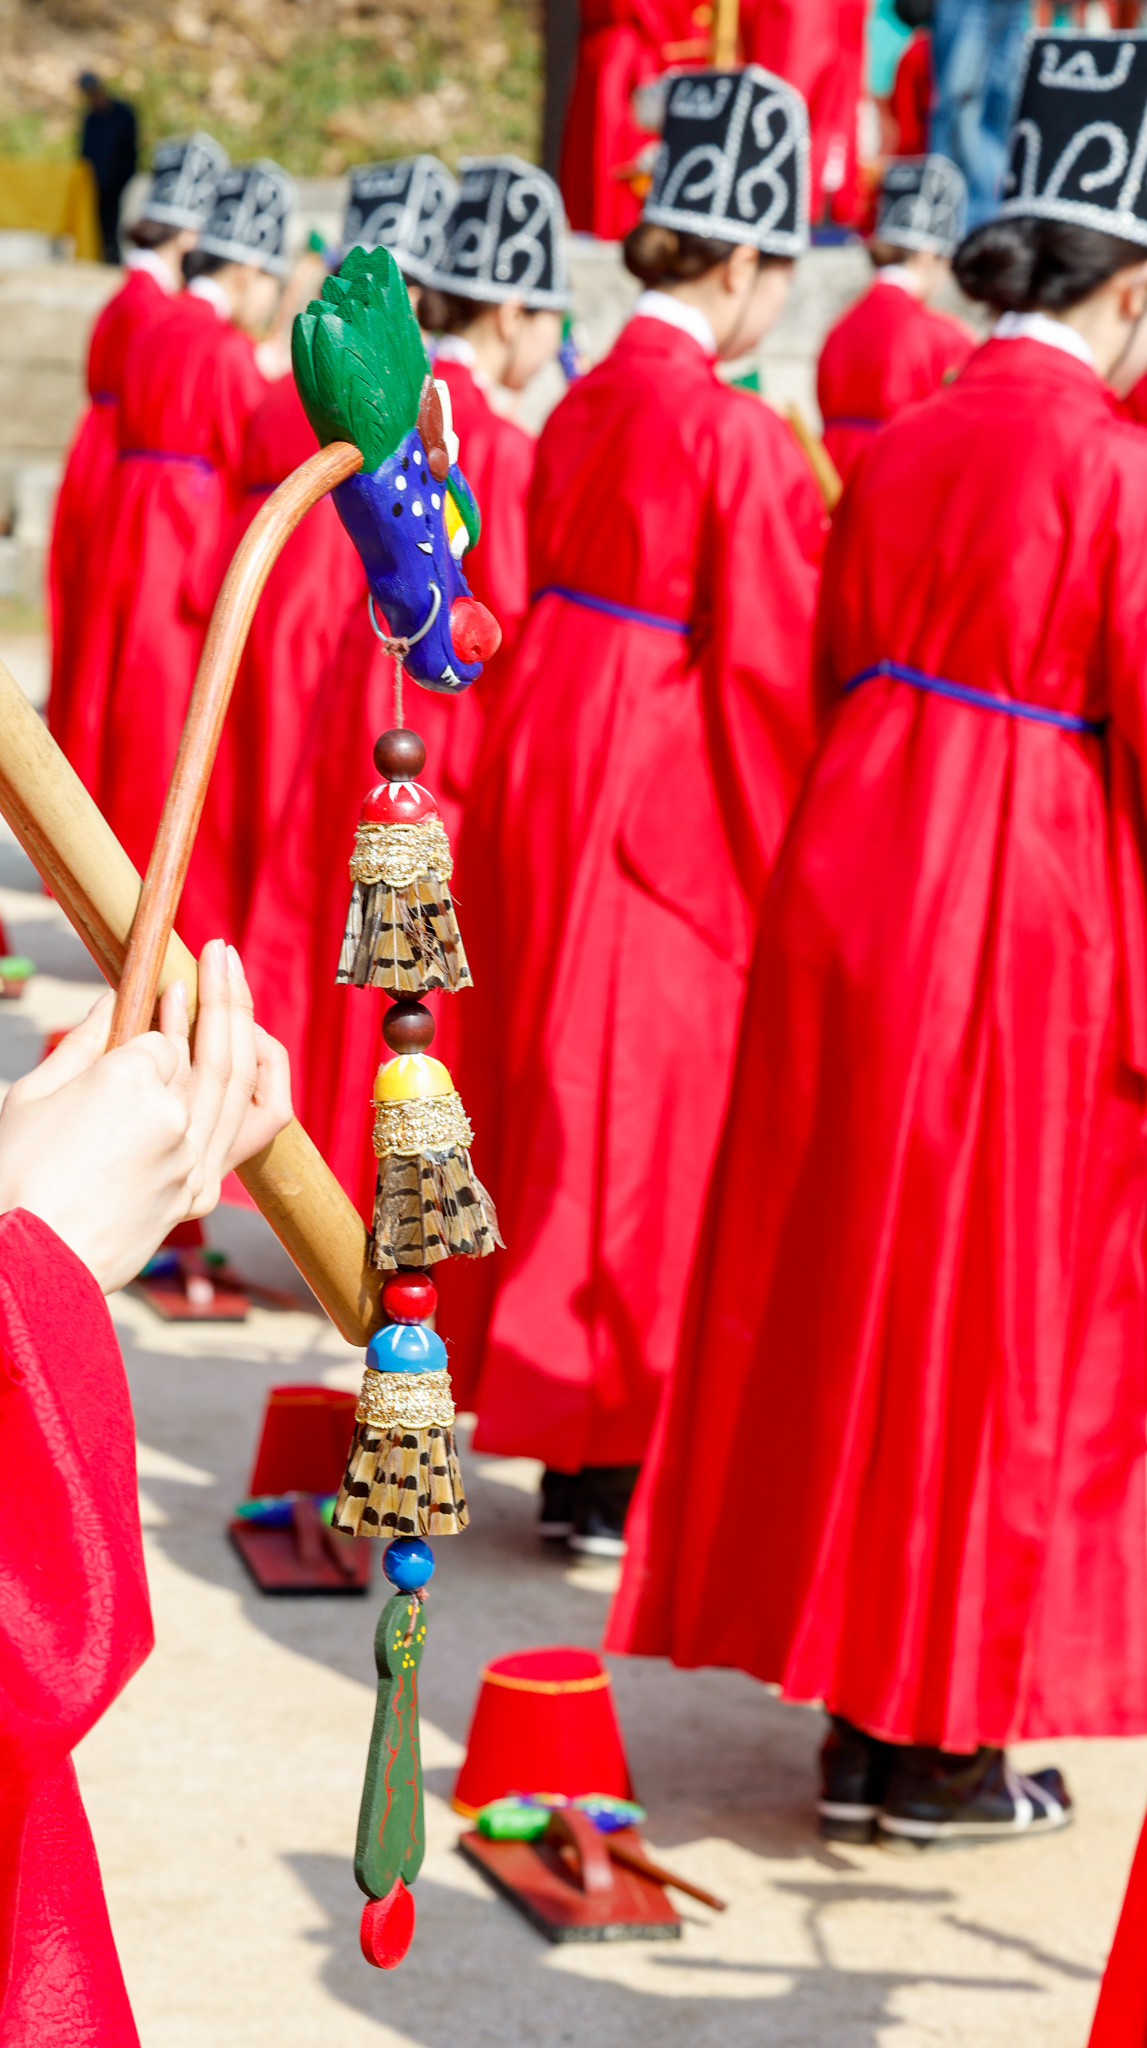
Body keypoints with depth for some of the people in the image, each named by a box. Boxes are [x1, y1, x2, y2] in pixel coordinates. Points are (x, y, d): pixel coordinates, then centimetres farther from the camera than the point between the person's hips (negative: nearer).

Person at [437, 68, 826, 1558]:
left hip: (547, 761, 8)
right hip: (668, 797, -8)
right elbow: (767, 662, -16)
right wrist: (793, 860, -6)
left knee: (561, 1092, 15)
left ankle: (557, 1422, 26)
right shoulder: (738, 439, -17)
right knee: (648, 1110, 1)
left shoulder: (585, 409, 6)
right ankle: (613, 1470, 10)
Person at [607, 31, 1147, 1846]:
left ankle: (860, 1710, 24)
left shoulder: (905, 442, 6)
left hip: (856, 885, 7)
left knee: (849, 1280, 13)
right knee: (995, 1308, 4)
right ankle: (942, 1743, 14)